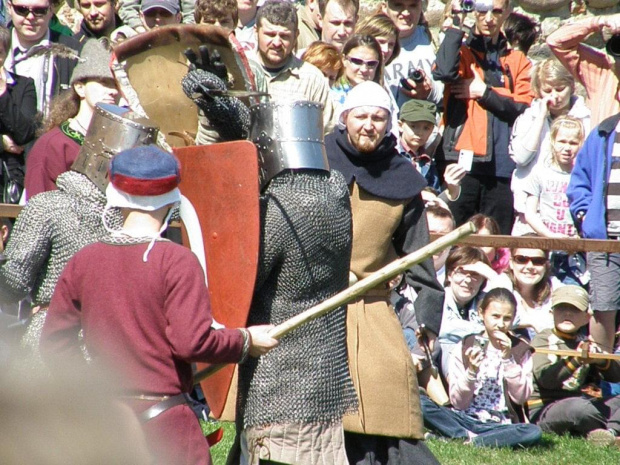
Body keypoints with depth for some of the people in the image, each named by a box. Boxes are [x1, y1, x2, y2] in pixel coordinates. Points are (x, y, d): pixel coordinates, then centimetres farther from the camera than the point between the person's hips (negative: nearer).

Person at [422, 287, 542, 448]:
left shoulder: (520, 350, 8)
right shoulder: (465, 347, 5)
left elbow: (520, 398, -2)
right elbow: (458, 402, 0)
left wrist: (508, 359, -10)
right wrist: (471, 371, -17)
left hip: (501, 425, 0)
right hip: (467, 419, 0)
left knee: (533, 433, -34)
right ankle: (470, 437, -25)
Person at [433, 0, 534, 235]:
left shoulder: (518, 61, 17)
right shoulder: (461, 51, 9)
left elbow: (522, 109, 3)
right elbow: (444, 72, -16)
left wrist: (483, 91, -5)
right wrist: (456, 24, -9)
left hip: (502, 168, 3)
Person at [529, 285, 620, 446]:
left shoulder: (585, 343, 15)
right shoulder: (543, 340, -1)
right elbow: (545, 378, -19)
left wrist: (602, 361, -16)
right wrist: (576, 361, -33)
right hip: (543, 410, -7)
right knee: (578, 407, -36)